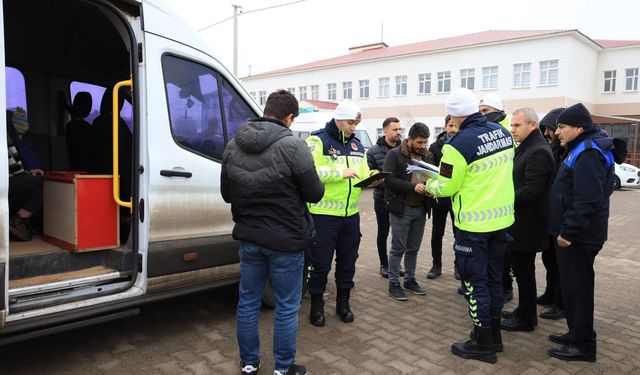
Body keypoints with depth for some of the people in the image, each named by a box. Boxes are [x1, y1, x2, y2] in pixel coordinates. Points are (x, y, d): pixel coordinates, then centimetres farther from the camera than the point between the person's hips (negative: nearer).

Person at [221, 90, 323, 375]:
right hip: (286, 240, -5)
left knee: (248, 302, 17)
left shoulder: (233, 146, 0)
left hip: (249, 238, 5)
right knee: (286, 307, 10)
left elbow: (226, 194, 9)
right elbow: (314, 193, -11)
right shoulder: (292, 146, -18)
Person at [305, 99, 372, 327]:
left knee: (347, 262, 16)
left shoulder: (357, 146, 14)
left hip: (351, 215, 7)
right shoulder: (317, 141, -8)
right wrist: (341, 172, -26)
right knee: (320, 263, 4)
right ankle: (317, 305, 23)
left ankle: (343, 302, 33)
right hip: (323, 215, -6)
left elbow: (364, 174, 20)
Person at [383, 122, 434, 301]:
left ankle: (410, 280, 29)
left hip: (421, 208, 6)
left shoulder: (428, 156, 10)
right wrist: (413, 186, -25)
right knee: (398, 249, 2)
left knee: (413, 248, 15)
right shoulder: (394, 155, -8)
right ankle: (394, 284, 13)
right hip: (401, 208, -5)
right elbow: (388, 179, -17)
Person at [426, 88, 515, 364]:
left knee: (476, 281, 6)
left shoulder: (459, 143, -20)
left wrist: (429, 185, 8)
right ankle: (494, 335, 33)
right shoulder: (503, 133, 2)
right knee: (494, 277, 18)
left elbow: (446, 188, -12)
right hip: (502, 218, 7)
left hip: (474, 224, -7)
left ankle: (483, 344, 17)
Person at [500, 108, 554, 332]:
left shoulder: (538, 151, -19)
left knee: (523, 270, 1)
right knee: (521, 268, 18)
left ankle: (526, 318, 15)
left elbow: (532, 190, -25)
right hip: (520, 221, 10)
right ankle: (524, 312, 31)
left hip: (527, 223, -10)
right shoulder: (525, 148, 14)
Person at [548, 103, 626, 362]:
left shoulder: (589, 153, -19)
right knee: (573, 285, 18)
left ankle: (583, 345, 11)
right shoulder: (583, 149, 14)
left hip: (578, 236, -10)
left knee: (577, 287, -1)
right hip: (573, 233, 10)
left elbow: (587, 200, -27)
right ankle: (577, 334, 30)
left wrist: (568, 231, -23)